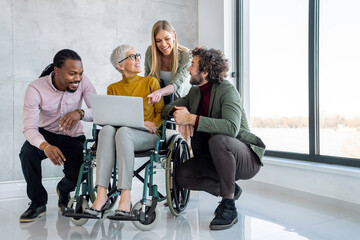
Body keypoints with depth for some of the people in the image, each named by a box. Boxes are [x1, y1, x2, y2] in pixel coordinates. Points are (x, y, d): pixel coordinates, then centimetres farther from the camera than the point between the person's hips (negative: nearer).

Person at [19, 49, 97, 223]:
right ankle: (38, 202, -7)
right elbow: (29, 128, -25)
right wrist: (46, 146, -47)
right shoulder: (35, 89, -19)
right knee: (27, 152, -32)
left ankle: (63, 189, 19)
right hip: (46, 134, 0)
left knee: (78, 174, -23)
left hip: (73, 137, 1)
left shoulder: (82, 81, -15)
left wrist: (80, 113, -41)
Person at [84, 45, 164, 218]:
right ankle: (101, 196, -38)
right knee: (107, 129, -34)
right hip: (123, 133, 2)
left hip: (148, 136, -2)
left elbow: (161, 112, 11)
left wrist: (153, 124, -12)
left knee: (123, 131, -36)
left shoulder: (151, 82, 13)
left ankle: (126, 197, -41)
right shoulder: (113, 88, 17)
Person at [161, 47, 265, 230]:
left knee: (218, 140, -37)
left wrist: (191, 118, -34)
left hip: (246, 158, -7)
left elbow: (232, 127, -33)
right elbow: (166, 109, 10)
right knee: (182, 176, -14)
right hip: (213, 157, 7)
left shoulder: (226, 90, -17)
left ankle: (229, 207, -22)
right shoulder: (195, 92, 8)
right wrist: (178, 112, -15)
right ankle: (230, 189, 10)